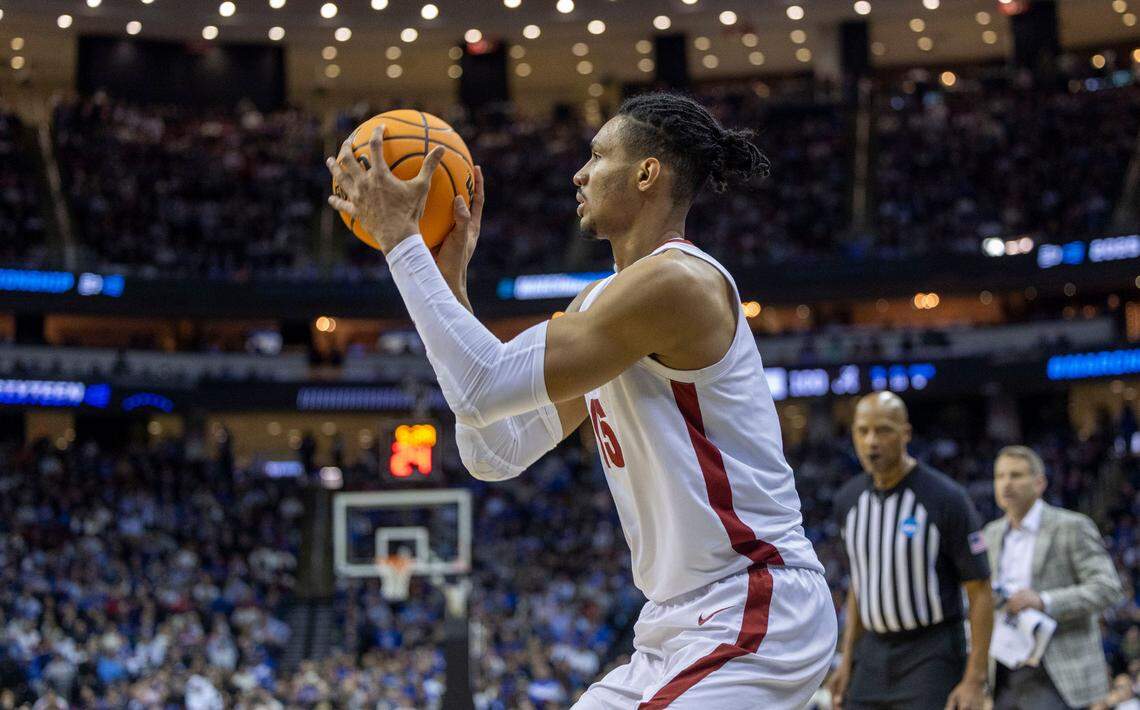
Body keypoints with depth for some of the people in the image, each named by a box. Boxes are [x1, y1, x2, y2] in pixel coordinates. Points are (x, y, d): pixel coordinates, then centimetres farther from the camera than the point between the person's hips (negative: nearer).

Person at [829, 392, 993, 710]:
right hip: (871, 653, 6)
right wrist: (847, 659, 13)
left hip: (932, 657, -6)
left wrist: (974, 681, -16)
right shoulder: (849, 499, 5)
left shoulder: (945, 498, -13)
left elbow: (980, 592, -11)